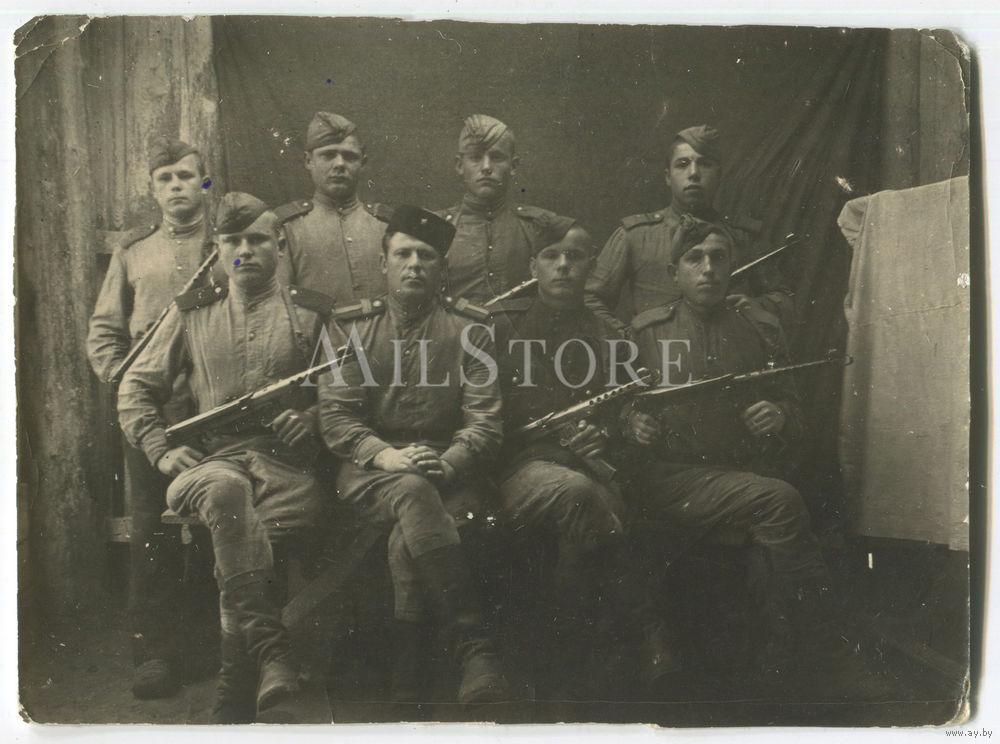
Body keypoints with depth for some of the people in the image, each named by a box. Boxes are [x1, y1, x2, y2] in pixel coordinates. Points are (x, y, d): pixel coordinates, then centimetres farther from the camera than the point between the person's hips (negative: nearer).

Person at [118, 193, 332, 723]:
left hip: (286, 463, -1)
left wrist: (311, 417, 0)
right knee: (224, 491, -38)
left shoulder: (312, 314, 16)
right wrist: (162, 449, 6)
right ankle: (272, 655, -40)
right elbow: (134, 389, 22)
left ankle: (234, 695, -22)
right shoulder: (192, 313, 20)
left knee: (235, 541, -33)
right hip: (213, 459, 1)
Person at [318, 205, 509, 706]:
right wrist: (388, 457, -15)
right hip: (369, 471, 0)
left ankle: (407, 677, -23)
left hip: (449, 472, 0)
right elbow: (334, 415, 3)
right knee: (413, 494, -36)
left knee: (408, 536, -33)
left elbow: (485, 422, 3)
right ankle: (476, 653, -39)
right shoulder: (350, 325, 13)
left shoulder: (469, 327, 10)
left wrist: (444, 463, -17)